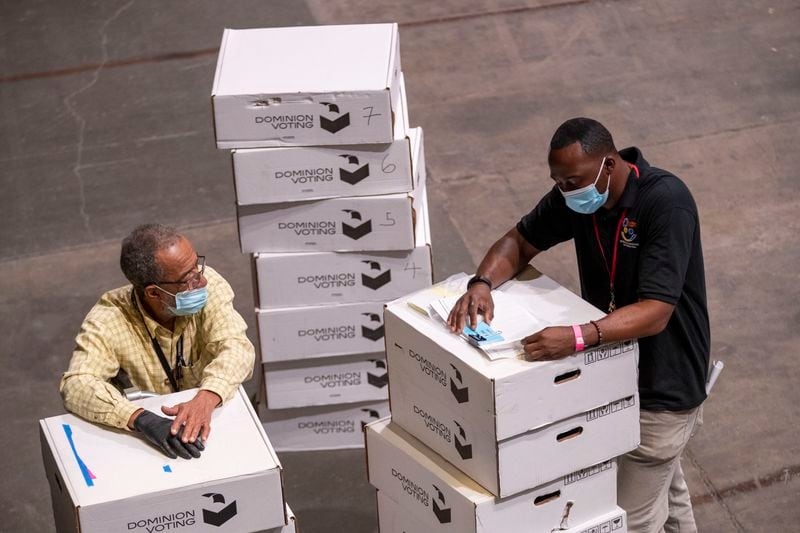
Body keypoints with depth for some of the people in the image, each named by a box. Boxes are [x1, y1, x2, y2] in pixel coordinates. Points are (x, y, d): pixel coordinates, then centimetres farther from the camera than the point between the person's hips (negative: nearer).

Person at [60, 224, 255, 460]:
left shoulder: (209, 284, -13)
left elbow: (236, 347, -22)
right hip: (140, 442, 0)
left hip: (211, 425, 1)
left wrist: (206, 399, -41)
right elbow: (77, 385, -31)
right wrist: (143, 419, -46)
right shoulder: (107, 322, -20)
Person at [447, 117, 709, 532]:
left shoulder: (666, 202, -29)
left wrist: (579, 337, -50)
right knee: (664, 489, 28)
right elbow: (519, 241, 3)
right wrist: (482, 283, -19)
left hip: (663, 385, -7)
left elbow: (655, 312, -36)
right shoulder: (575, 194, -8)